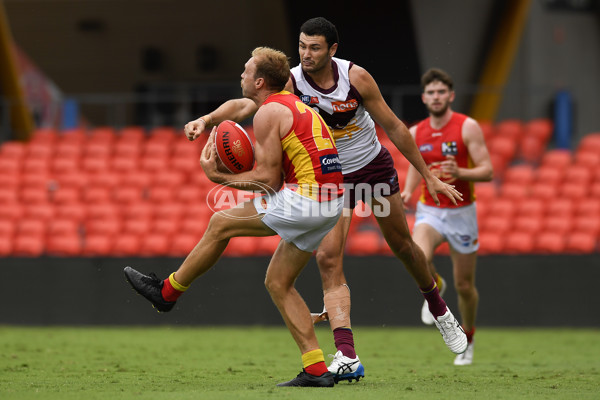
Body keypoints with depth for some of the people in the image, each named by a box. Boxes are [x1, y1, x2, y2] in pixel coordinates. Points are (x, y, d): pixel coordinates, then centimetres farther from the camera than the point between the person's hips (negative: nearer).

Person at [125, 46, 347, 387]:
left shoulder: (269, 113, -8)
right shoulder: (296, 105, 21)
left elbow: (268, 179, -11)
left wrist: (218, 176, -1)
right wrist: (254, 151, 16)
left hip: (302, 202, -9)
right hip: (332, 205, 9)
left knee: (221, 224, 6)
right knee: (278, 282, 14)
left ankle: (168, 291, 23)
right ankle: (317, 369, 8)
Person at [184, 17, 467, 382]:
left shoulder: (355, 77, -19)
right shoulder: (291, 83, -20)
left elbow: (394, 127, -11)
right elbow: (246, 105, -34)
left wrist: (429, 177, -7)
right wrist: (208, 119, -55)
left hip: (374, 167, 0)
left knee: (403, 245, 14)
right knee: (329, 260, -16)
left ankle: (440, 310, 42)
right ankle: (347, 358, -24)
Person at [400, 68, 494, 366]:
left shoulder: (468, 128, -9)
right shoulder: (416, 133, 3)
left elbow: (487, 172, -12)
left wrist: (459, 172, -30)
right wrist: (407, 192, 0)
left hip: (461, 212, -2)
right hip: (429, 210, 2)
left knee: (464, 286, 6)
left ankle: (468, 338, 33)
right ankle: (434, 287, 5)